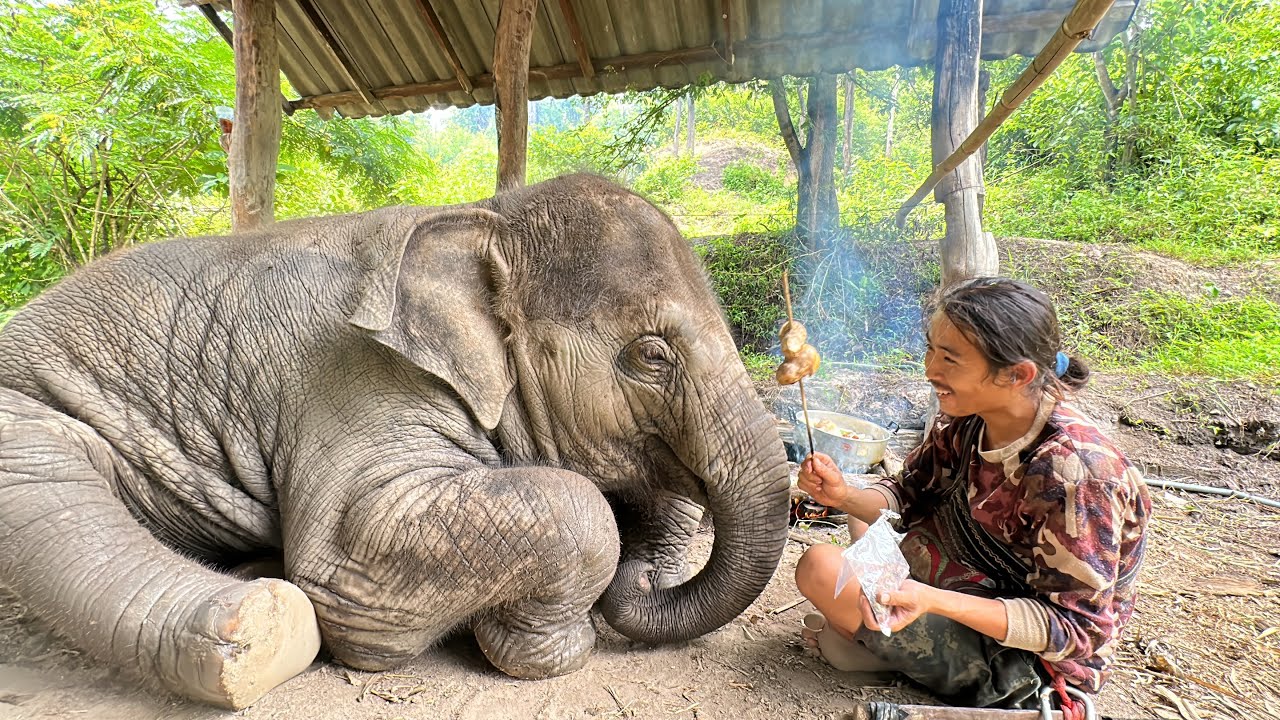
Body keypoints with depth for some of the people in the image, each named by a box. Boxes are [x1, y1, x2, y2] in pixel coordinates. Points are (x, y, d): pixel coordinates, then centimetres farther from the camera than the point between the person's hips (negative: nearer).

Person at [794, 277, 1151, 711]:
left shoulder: (1072, 471, -31)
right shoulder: (967, 419, -9)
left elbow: (1075, 629, -25)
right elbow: (909, 497, 2)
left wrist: (931, 599, -39)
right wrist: (845, 497, -19)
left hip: (1023, 666, -8)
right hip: (980, 584, 8)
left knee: (820, 568, -21)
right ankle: (881, 632, 2)